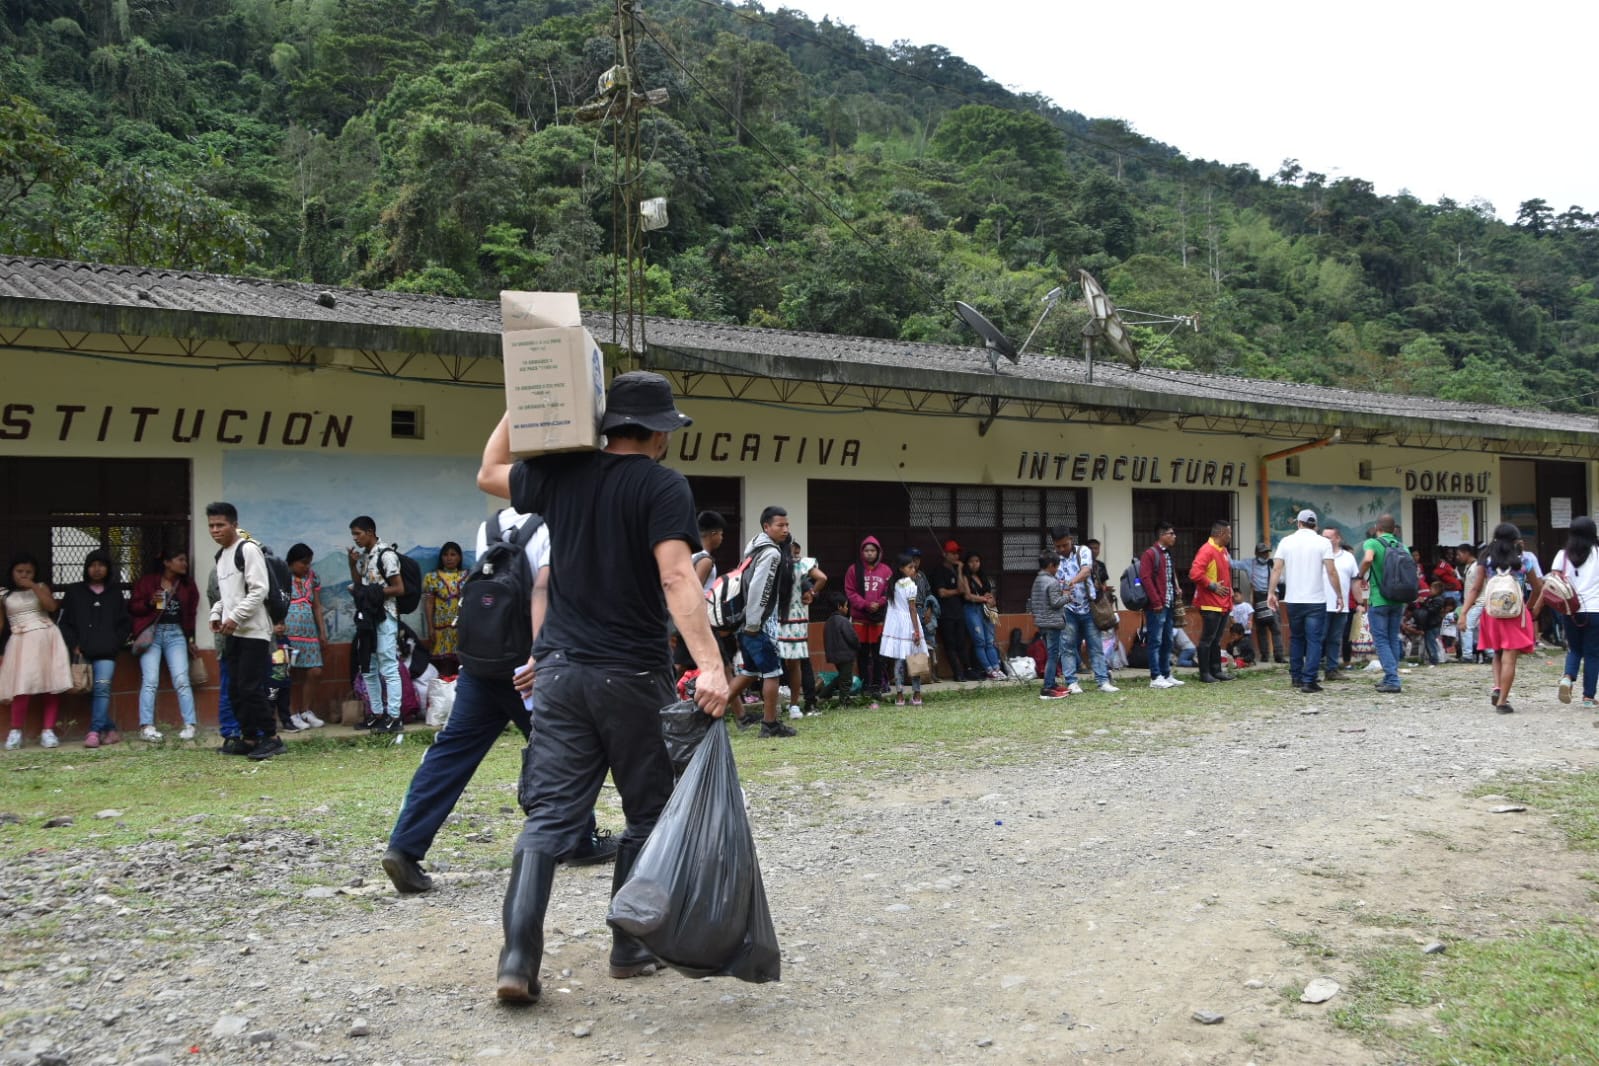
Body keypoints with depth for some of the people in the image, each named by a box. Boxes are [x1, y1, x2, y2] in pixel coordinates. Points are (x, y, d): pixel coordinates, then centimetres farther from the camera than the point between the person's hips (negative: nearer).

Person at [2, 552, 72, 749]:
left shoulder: (41, 587, 12)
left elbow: (52, 607, -6)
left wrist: (34, 587, -9)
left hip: (47, 639, 1)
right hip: (22, 642, -1)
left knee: (51, 684, -5)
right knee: (23, 686, -15)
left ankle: (48, 731, -1)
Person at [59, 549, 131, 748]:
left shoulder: (115, 593, 18)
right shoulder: (74, 592, 15)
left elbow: (125, 623, 17)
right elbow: (64, 623, 11)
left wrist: (115, 642, 2)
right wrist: (74, 645, -2)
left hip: (106, 653, -1)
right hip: (82, 654, 1)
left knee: (102, 688, -18)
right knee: (90, 692, -5)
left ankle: (95, 731, -21)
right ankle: (110, 729, 3)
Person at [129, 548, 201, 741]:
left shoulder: (187, 584, 12)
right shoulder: (148, 581, 4)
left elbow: (191, 612, 14)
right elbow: (132, 606, 4)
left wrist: (190, 638, 10)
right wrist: (150, 602, -14)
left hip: (176, 633, 2)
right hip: (152, 632, -2)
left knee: (182, 680, -8)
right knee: (150, 681, -9)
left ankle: (189, 725, -7)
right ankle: (146, 726, -8)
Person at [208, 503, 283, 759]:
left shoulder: (248, 549, -10)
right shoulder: (220, 556, 17)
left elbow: (259, 590, -17)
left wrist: (235, 617, -18)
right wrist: (216, 614, 10)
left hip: (254, 632, -9)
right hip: (234, 633, 9)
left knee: (250, 688, -11)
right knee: (235, 689, 8)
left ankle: (272, 738, -3)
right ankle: (249, 738, 15)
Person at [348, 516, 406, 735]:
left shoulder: (386, 555, -11)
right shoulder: (364, 556, 14)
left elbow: (399, 588, -12)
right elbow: (359, 586, 16)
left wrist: (375, 592, -16)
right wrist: (353, 564, 5)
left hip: (385, 617, -9)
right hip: (368, 616, 9)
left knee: (389, 668, -9)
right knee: (369, 670, 13)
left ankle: (394, 717, -9)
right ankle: (378, 714, 21)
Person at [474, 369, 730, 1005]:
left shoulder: (560, 475, 7)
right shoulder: (663, 486, -8)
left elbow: (488, 474, 26)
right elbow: (676, 578, -22)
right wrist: (709, 666, -29)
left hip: (561, 669, 4)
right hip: (632, 676, -4)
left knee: (550, 815, 3)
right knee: (647, 815, 13)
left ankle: (519, 957, -8)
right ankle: (630, 947, 20)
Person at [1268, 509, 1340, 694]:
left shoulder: (1286, 541, 3)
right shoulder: (1322, 542, -4)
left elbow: (1276, 569, -3)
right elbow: (1331, 572, -8)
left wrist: (1272, 593, 1)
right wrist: (1339, 596, -1)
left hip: (1293, 600, 3)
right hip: (1316, 600, -3)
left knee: (1296, 638, 16)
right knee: (1314, 640, -1)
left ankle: (1296, 677, 21)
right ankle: (1308, 681, -8)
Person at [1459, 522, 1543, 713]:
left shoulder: (1486, 560, 4)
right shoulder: (1522, 560, 2)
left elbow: (1475, 589, -3)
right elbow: (1538, 588, 12)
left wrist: (1464, 612, -4)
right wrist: (1528, 606, 29)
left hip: (1492, 612, 2)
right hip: (1516, 612, -2)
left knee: (1498, 654, 20)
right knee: (1509, 658, -2)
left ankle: (1497, 687, 0)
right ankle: (1502, 701, -5)